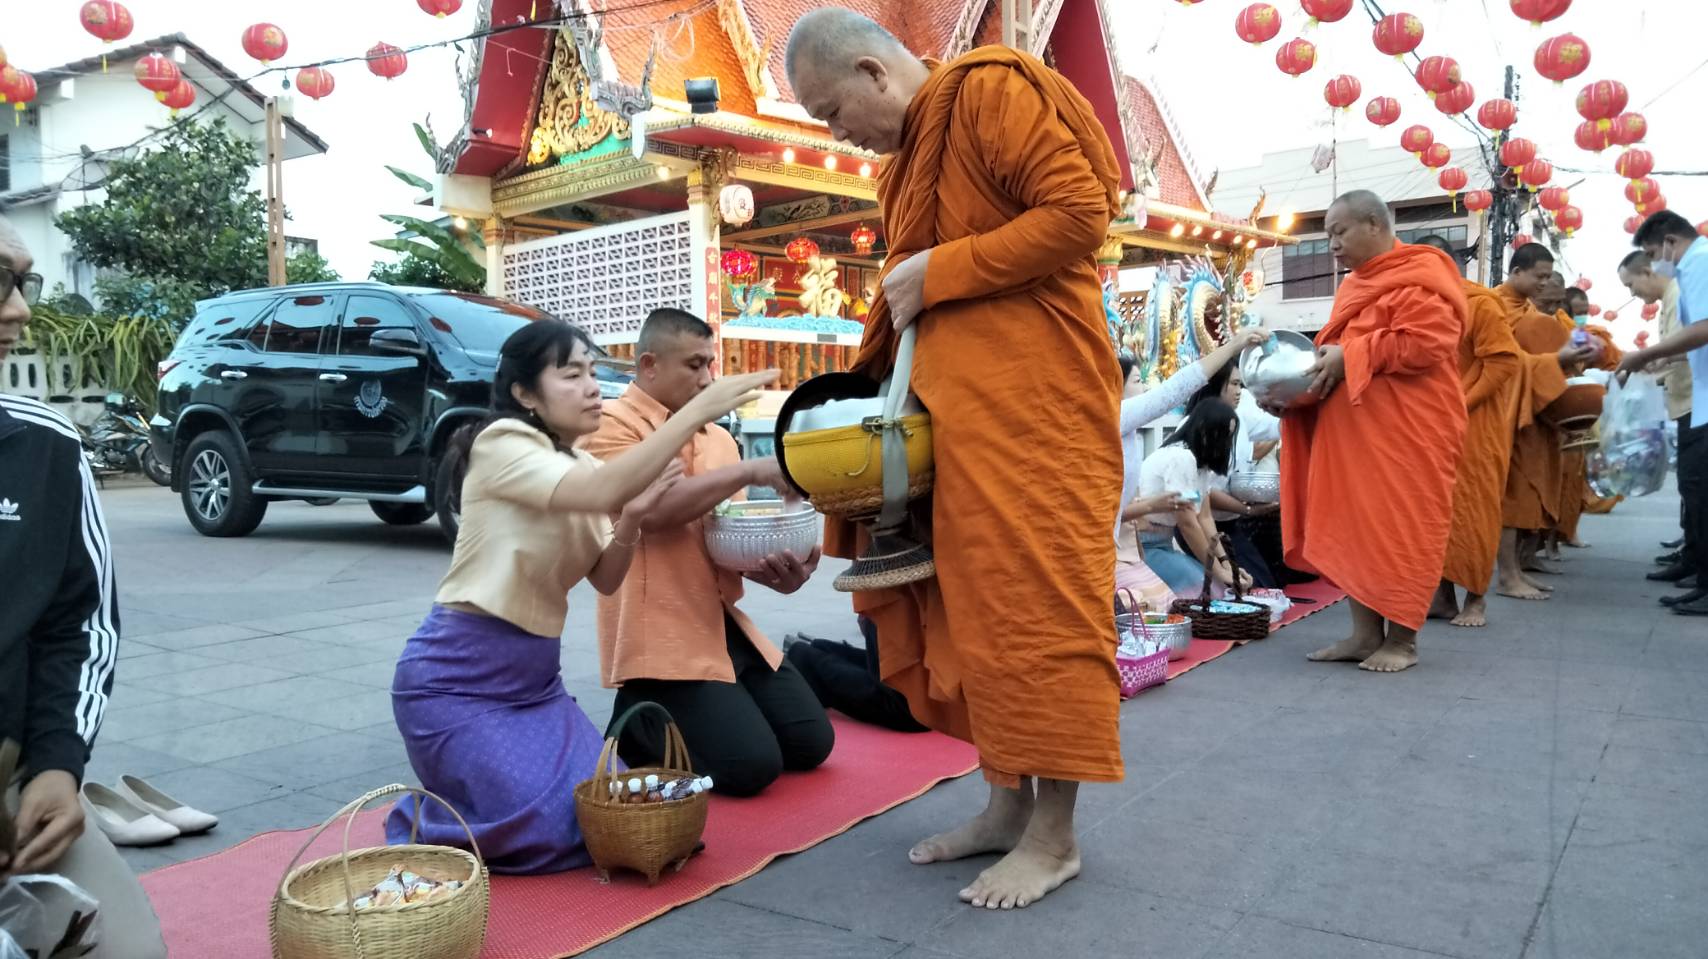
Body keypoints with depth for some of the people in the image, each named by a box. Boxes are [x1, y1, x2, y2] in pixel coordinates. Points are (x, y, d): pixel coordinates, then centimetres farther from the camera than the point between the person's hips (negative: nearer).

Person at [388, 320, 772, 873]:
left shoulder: (582, 471, 10)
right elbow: (603, 492, -34)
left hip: (534, 676, 8)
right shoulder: (502, 444, -16)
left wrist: (631, 519, -14)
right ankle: (422, 825, 12)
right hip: (458, 678, -8)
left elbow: (604, 580, 5)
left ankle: (450, 808, 24)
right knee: (557, 828, -16)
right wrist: (696, 411, -35)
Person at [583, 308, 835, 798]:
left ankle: (670, 716, 21)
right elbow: (652, 506, -24)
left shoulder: (718, 437, 14)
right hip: (658, 631, -8)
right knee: (751, 764, -15)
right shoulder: (611, 424, -8)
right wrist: (751, 471, -22)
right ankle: (638, 724, 9)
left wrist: (777, 569, -8)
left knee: (811, 743, 6)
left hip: (724, 621, 8)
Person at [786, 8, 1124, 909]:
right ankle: (1007, 802, 18)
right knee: (969, 599, 8)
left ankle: (1054, 836, 4)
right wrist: (879, 387, 10)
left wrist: (936, 272, -14)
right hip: (952, 401, 9)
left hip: (1031, 394, -9)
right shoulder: (908, 153, 20)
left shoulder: (992, 90, -6)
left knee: (1033, 598, -6)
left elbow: (1080, 212, -16)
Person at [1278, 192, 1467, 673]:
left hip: (1406, 430, -9)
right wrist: (1324, 359, 5)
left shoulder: (1419, 278, -9)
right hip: (1353, 429, 9)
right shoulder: (1355, 285, 19)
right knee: (1352, 525, 6)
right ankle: (1366, 632, 11)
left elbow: (1423, 345, -21)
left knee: (1400, 527, -4)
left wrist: (1349, 356, -20)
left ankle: (1402, 639, 4)